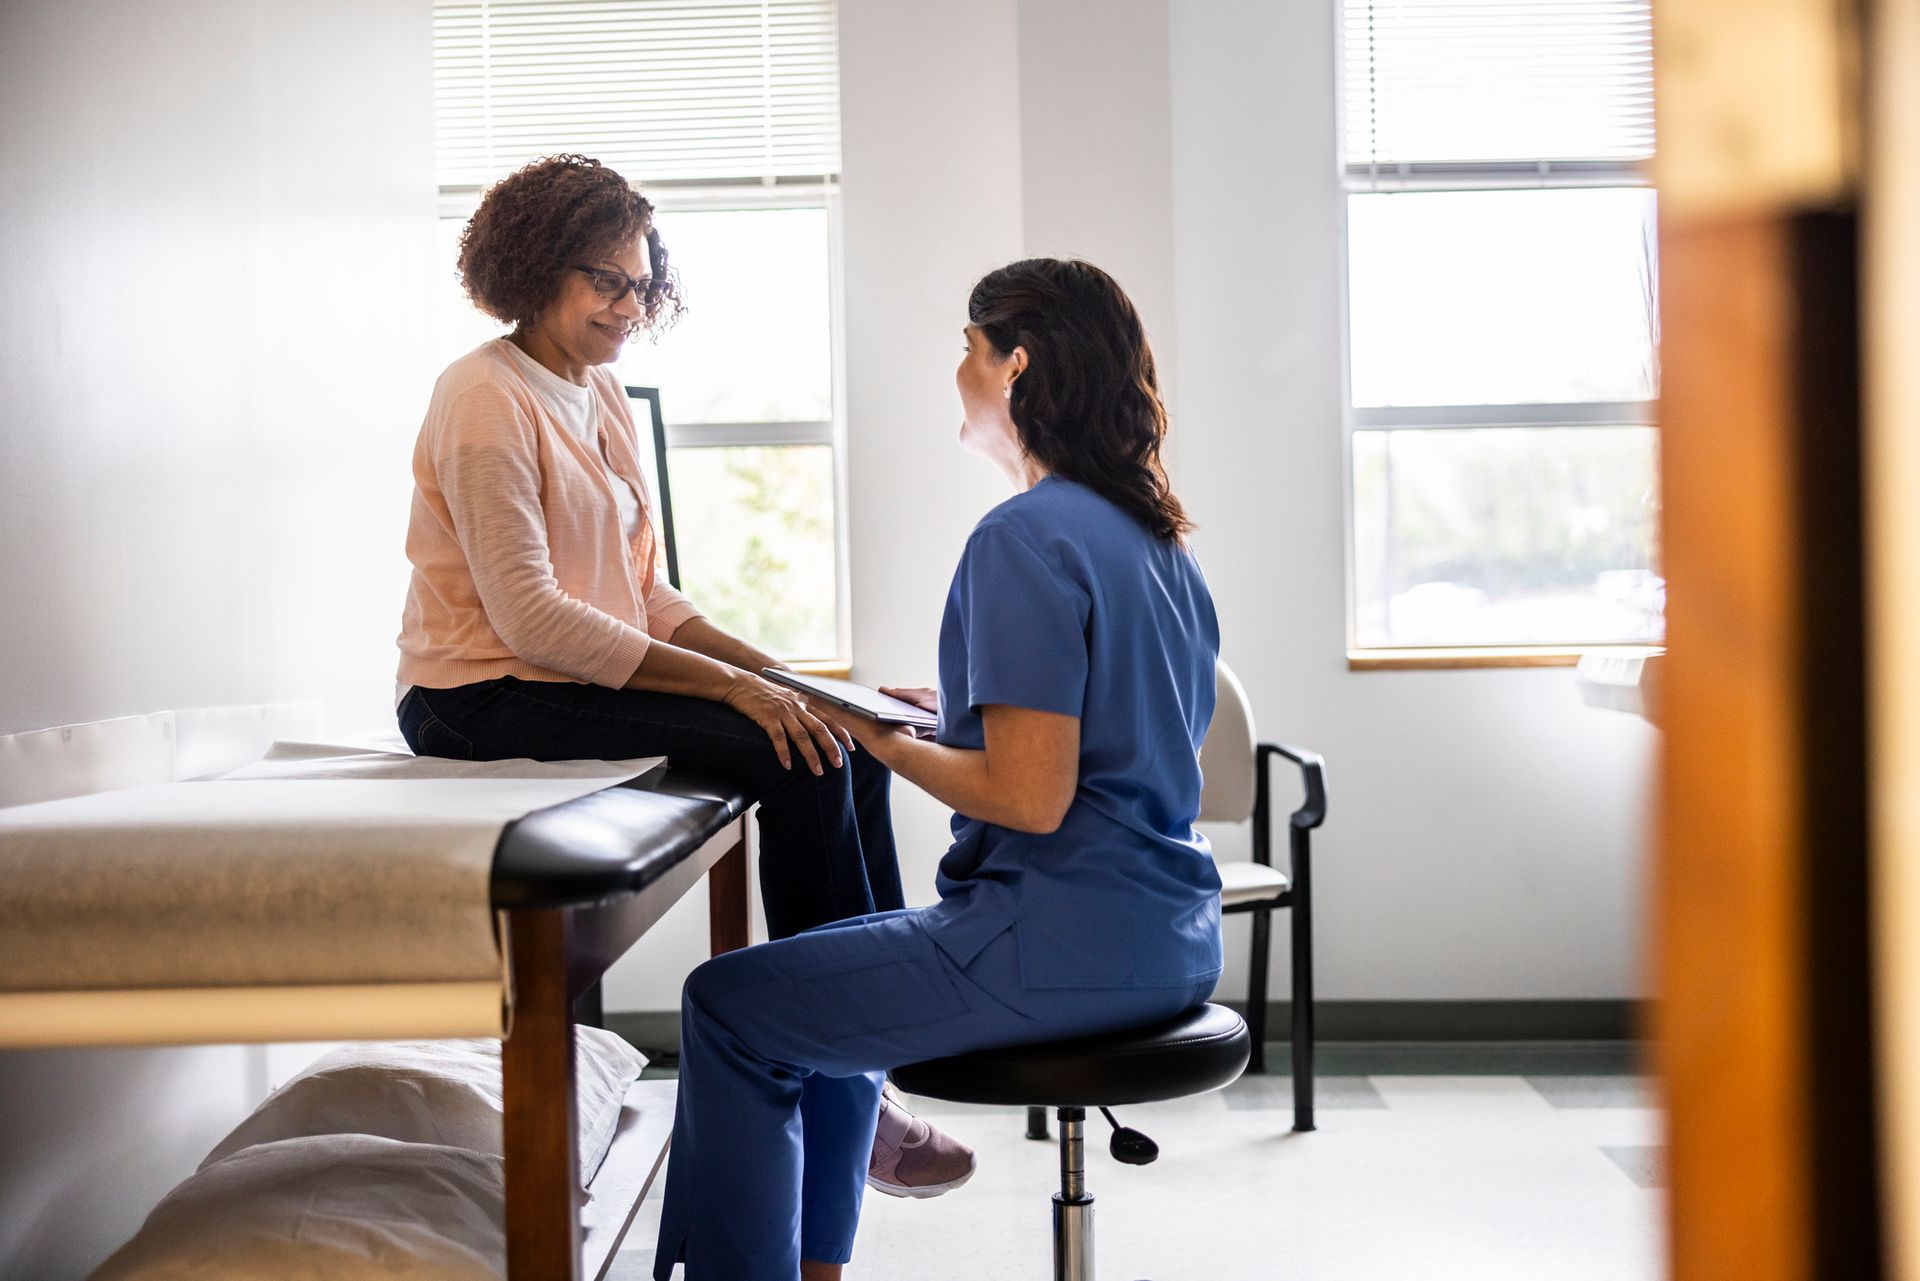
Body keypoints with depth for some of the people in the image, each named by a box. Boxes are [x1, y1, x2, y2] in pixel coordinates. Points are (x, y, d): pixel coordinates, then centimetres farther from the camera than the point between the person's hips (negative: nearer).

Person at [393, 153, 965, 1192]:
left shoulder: (601, 396, 14)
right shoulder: (487, 399, -12)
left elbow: (645, 598, 14)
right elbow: (529, 617, -20)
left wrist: (771, 671, -1)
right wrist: (732, 686, -23)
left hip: (590, 675, 9)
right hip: (487, 703, -9)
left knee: (846, 741, -5)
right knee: (792, 759, -22)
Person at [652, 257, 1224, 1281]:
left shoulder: (1024, 539, -17)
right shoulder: (1153, 535, 12)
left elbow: (1031, 797, -22)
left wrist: (886, 743, -7)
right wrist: (958, 718, 16)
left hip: (1065, 944, -10)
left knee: (728, 1008, 1)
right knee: (828, 977, 27)